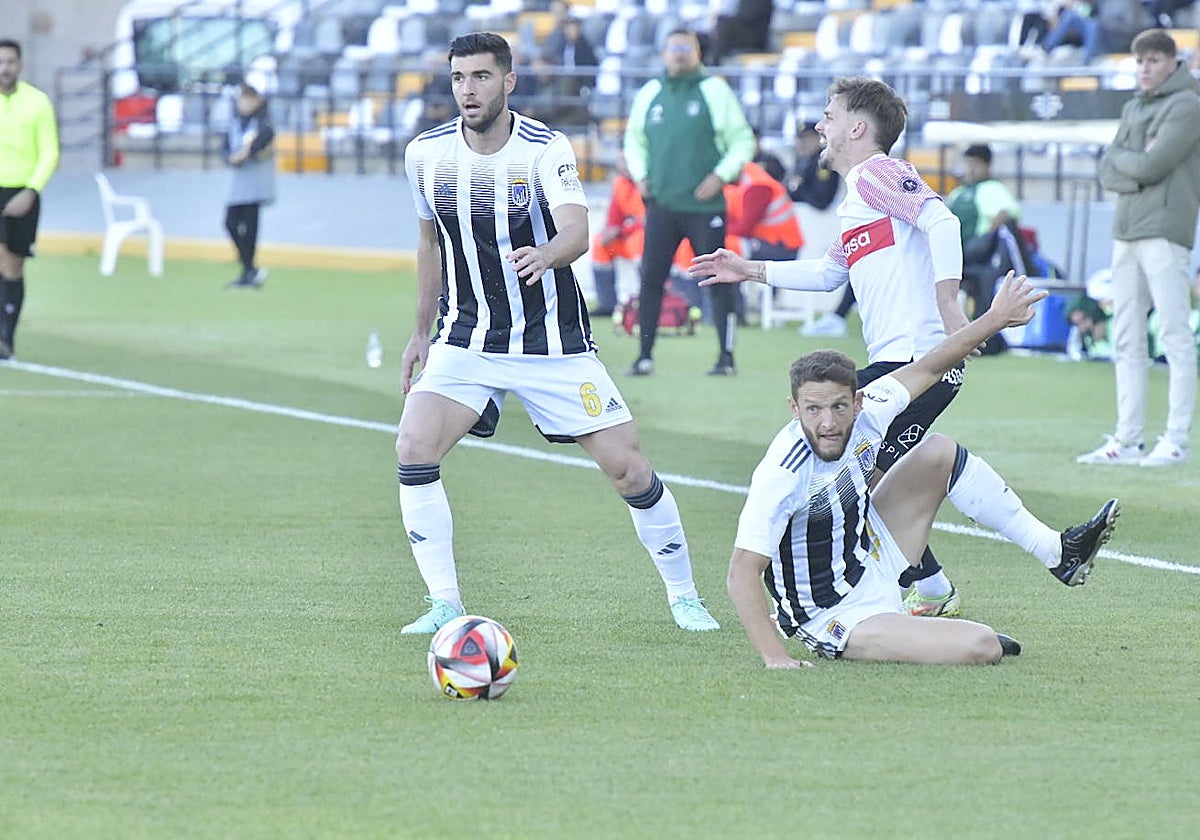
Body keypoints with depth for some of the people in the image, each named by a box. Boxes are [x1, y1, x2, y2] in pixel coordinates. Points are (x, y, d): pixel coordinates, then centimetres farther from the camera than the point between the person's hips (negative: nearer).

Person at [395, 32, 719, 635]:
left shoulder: (545, 149, -14)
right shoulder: (426, 154, -2)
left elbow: (576, 231, -30)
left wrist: (544, 255, -52)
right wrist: (422, 331, 17)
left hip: (553, 338, -3)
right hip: (466, 337, 3)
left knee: (627, 467, -5)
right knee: (414, 447, -20)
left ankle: (683, 595, 17)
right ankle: (444, 604, -11)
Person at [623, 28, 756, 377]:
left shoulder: (715, 91, 0)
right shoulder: (649, 94, 10)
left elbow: (743, 141, 2)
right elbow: (634, 139, 23)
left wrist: (721, 175, -10)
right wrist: (640, 175, 7)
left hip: (704, 204, -3)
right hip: (661, 204, 3)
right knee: (651, 278, 0)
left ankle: (726, 354, 5)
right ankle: (645, 355, 7)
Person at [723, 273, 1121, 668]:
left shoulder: (864, 414, -12)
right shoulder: (782, 473, -32)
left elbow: (927, 368, 5)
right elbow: (742, 573, -32)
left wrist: (996, 318, 12)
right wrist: (775, 657, -39)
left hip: (874, 558, 8)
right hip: (838, 620, -8)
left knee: (939, 452, 11)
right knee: (981, 647, -22)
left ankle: (1057, 552, 23)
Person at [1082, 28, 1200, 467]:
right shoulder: (1133, 108, 20)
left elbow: (1153, 165, -14)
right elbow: (1108, 172, 13)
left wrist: (1120, 156, 5)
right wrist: (1136, 170, -6)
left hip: (1165, 231, -8)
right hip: (1126, 231, 8)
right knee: (1126, 340, 6)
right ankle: (1127, 440, 9)